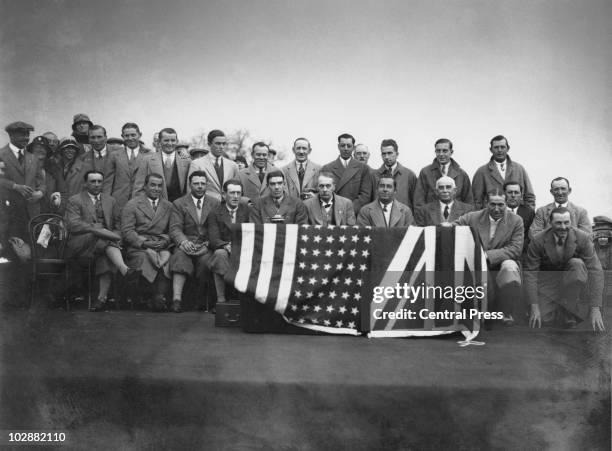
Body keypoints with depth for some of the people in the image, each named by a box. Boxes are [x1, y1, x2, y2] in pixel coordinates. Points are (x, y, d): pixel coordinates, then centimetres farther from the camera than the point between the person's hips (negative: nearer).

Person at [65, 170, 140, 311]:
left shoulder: (111, 201, 23)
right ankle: (125, 270, -53)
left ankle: (102, 298, -40)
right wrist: (97, 229, -20)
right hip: (80, 244, -3)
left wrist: (116, 237, -5)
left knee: (106, 255, -34)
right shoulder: (74, 201, 9)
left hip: (105, 238, 3)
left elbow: (118, 225, 19)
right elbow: (73, 225, -7)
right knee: (107, 241, -35)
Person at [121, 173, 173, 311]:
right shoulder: (132, 205, 10)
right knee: (147, 258, -35)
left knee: (167, 258, -32)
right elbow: (127, 231, 0)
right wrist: (144, 242, -14)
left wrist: (164, 241, -8)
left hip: (162, 246, 2)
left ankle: (160, 297, -27)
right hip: (138, 247, -2)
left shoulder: (168, 206, 21)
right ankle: (153, 297, -19)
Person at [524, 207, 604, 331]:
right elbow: (530, 273, -14)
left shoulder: (583, 238, -19)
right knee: (544, 319, -20)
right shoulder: (538, 241, -17)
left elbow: (595, 271, -21)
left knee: (577, 264, -32)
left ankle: (569, 308, -14)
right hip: (548, 282, 0)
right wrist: (534, 308, -21)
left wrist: (595, 309, -27)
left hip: (572, 279, 0)